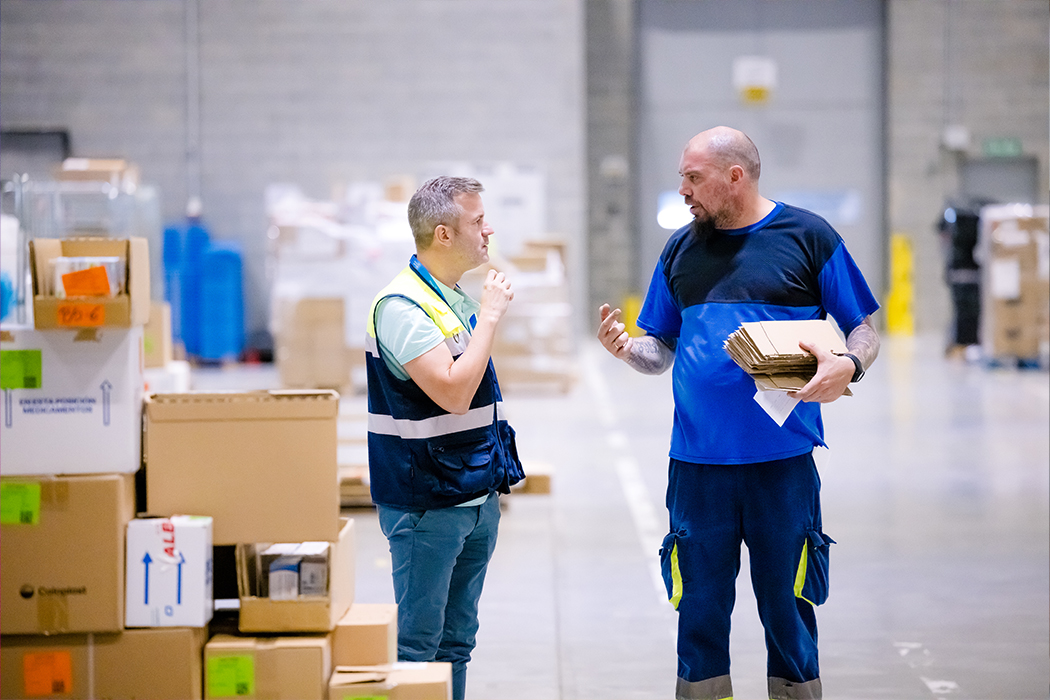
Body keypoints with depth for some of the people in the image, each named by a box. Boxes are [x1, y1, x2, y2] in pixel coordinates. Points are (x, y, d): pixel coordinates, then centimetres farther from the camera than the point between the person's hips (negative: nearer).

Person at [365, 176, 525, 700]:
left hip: (477, 496, 9)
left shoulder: (461, 298, 12)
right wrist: (490, 316, -18)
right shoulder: (401, 306, -17)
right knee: (417, 643, -3)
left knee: (456, 640, 13)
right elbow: (453, 392, -27)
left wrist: (498, 476, 20)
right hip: (427, 504, -9)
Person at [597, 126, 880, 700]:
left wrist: (847, 366, -17)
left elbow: (865, 330, 4)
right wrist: (627, 348, -7)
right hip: (697, 463, 3)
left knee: (787, 609, 3)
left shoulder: (807, 238, 1)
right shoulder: (681, 249, 11)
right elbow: (662, 349, 15)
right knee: (700, 611, 7)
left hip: (782, 460, -3)